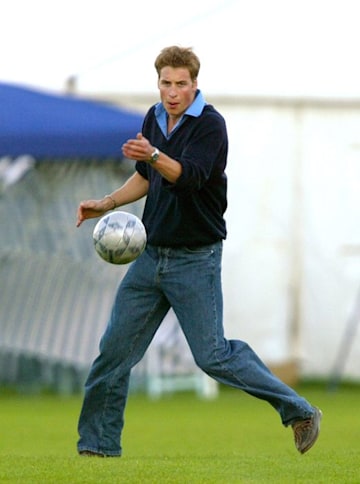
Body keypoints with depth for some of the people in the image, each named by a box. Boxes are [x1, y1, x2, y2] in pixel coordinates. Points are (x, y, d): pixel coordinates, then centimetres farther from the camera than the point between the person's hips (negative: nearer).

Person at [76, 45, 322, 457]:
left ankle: (298, 411, 1)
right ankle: (98, 442, 12)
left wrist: (153, 155, -49)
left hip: (195, 258, -7)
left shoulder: (210, 125, -15)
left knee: (212, 356, -9)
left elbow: (188, 176, -31)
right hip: (151, 254, 7)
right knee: (115, 347, 3)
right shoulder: (154, 119, 7)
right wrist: (106, 203, 12)